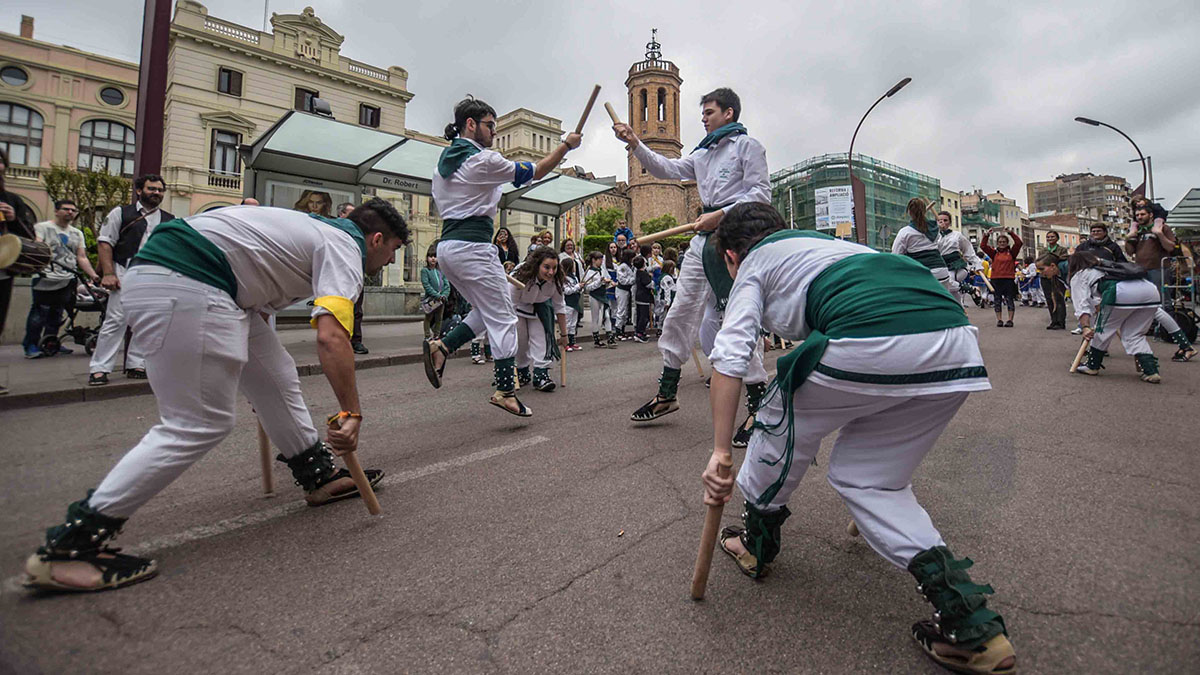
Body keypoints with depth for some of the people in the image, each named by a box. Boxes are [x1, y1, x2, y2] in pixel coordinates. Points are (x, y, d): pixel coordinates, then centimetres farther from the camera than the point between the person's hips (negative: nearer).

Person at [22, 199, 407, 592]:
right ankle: (67, 546, 1)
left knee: (277, 377, 15)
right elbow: (331, 336, -23)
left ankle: (320, 475, 26)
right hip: (183, 285, -11)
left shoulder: (319, 231, 22)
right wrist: (352, 413, -17)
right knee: (200, 424, -8)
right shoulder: (345, 246, -7)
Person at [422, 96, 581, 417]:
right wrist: (566, 145, 10)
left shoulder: (444, 161, 16)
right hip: (473, 246, -9)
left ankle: (441, 347, 5)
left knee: (487, 312, 18)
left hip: (446, 246, 9)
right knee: (503, 319, -3)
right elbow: (535, 172, -1)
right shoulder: (483, 159, -8)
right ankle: (505, 390, -3)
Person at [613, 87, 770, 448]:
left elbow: (761, 193, -7)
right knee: (680, 311, 5)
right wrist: (636, 144, 8)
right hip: (704, 238, 8)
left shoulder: (747, 145, 3)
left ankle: (758, 402, -4)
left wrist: (721, 214, -17)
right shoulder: (702, 154, 26)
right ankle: (666, 393, 14)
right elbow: (667, 169, 19)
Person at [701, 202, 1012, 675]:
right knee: (865, 476, 19)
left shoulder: (753, 265, 16)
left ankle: (756, 542, 36)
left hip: (873, 344, -7)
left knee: (785, 421, 19)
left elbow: (730, 356, 0)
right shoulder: (821, 243, 37)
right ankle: (974, 625, 12)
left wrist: (720, 452, 0)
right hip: (958, 350, 8)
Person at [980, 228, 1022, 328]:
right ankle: (999, 320, 11)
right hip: (996, 279, 1)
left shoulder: (1011, 252, 7)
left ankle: (1010, 320, 6)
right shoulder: (994, 253, 8)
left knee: (1010, 300, 2)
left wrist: (1011, 233, -8)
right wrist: (987, 235, -8)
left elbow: (1019, 243, -5)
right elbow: (983, 246, 0)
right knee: (997, 300, 5)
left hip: (1009, 279, -1)